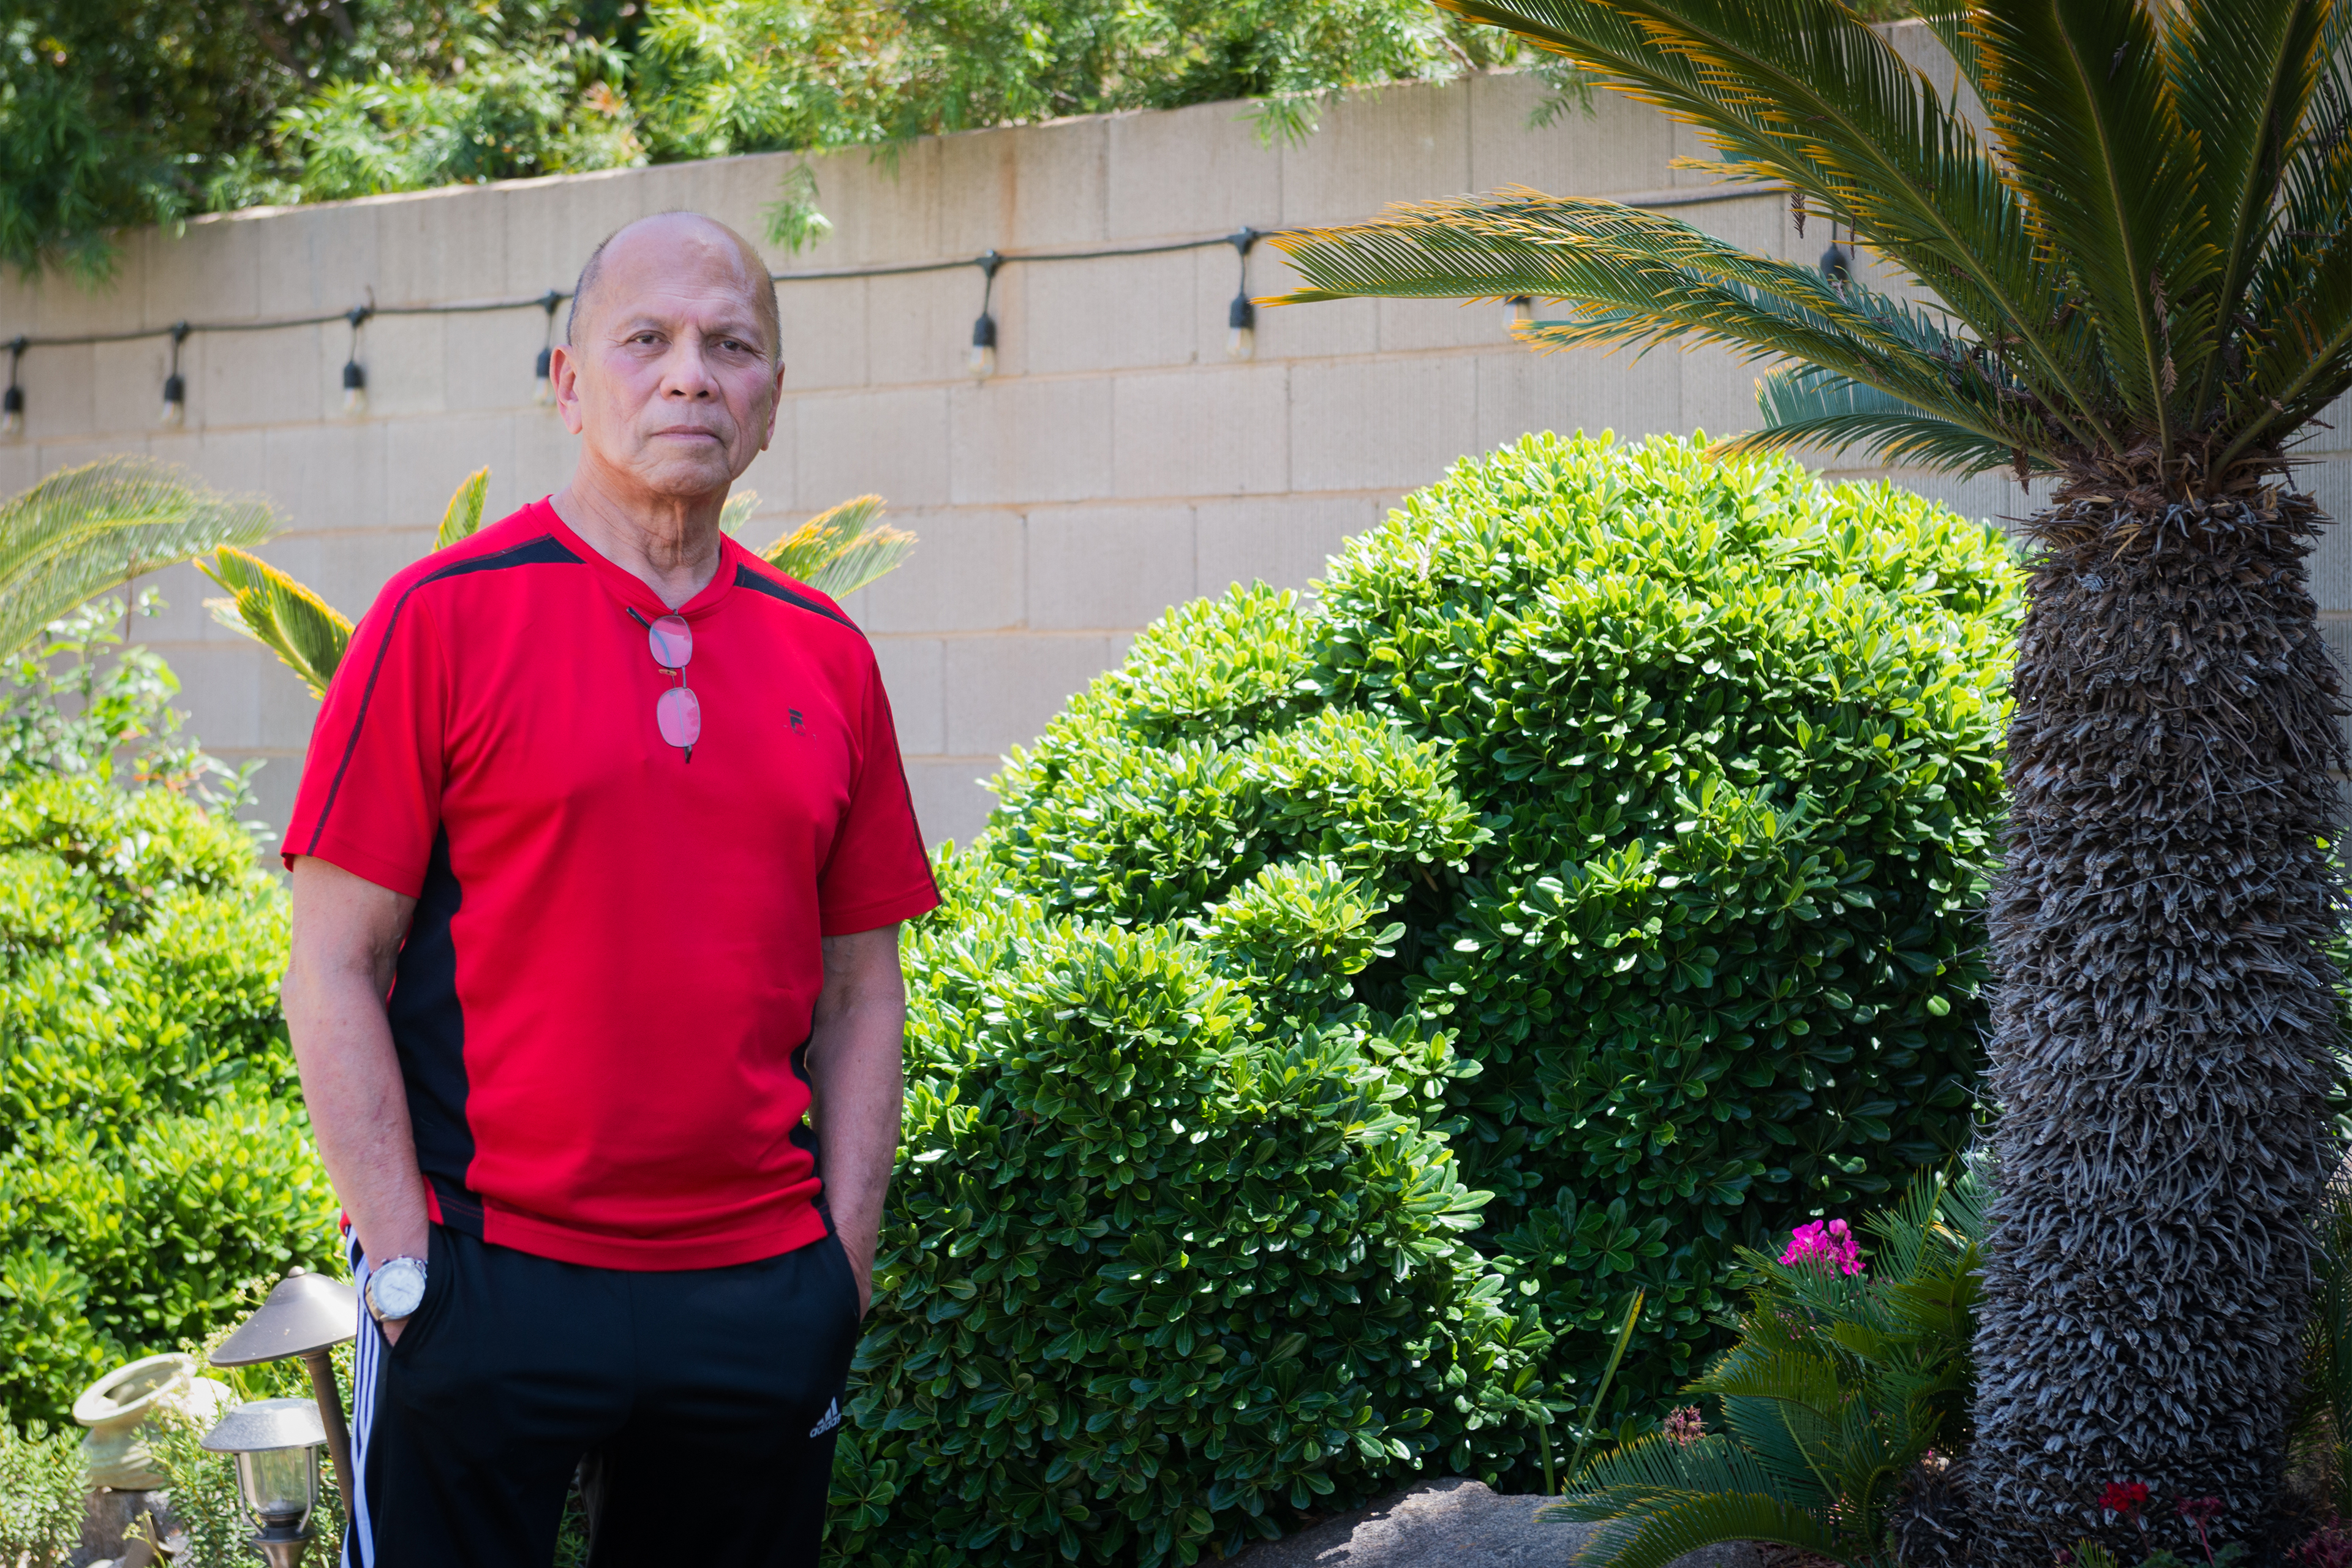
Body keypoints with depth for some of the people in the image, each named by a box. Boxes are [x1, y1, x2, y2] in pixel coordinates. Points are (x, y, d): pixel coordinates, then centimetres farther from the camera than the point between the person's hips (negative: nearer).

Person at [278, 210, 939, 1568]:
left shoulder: (827, 656, 9)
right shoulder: (446, 617, -3)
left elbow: (859, 991, 11)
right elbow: (334, 969, -5)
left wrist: (846, 1267, 4)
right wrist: (405, 1264, -9)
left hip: (762, 1289, 4)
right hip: (488, 1281, -4)